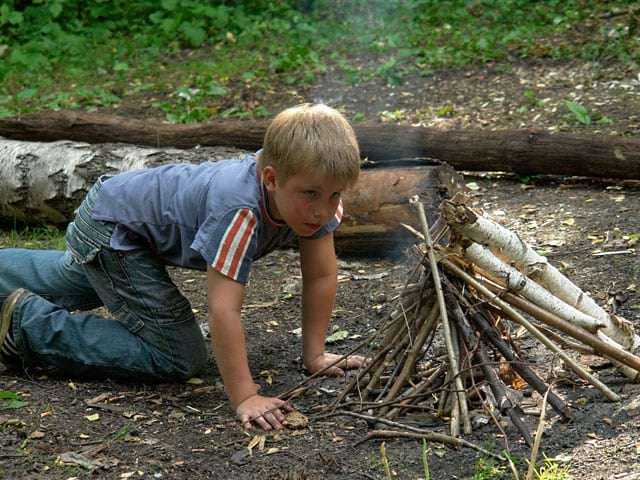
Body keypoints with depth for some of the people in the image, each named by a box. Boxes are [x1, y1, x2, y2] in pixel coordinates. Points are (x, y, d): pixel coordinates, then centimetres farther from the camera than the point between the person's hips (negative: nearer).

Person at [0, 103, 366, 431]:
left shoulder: (315, 194, -22)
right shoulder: (239, 212, -44)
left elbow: (321, 276, -12)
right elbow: (223, 309, -45)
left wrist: (314, 354, -14)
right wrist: (244, 398, -45)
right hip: (110, 229, -9)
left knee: (67, 283, 35)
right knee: (178, 358, -14)